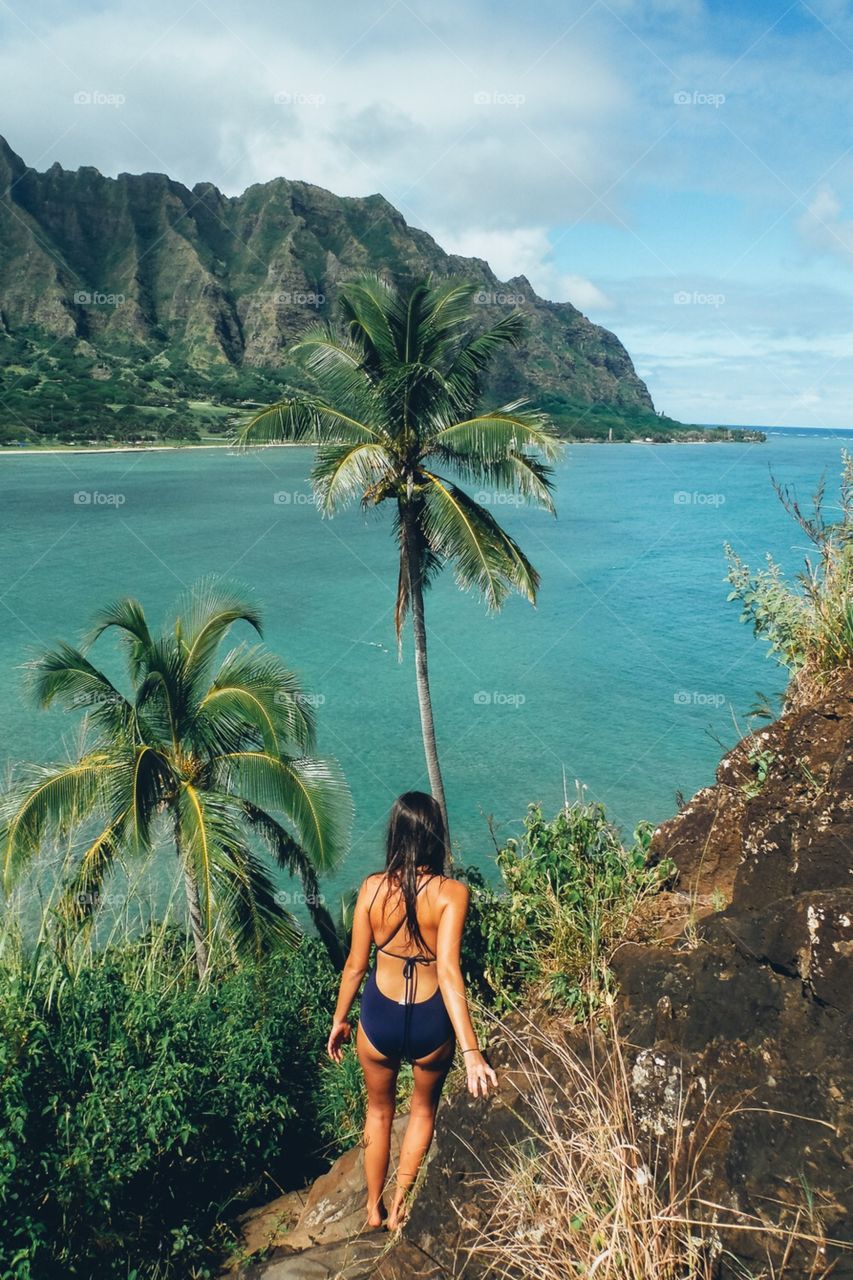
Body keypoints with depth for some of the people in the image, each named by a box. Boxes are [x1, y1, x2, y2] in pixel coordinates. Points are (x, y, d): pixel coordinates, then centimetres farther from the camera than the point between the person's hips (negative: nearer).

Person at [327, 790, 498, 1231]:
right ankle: (399, 1207, 41)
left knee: (379, 1109, 30)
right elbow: (448, 971, -28)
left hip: (379, 1016, 1)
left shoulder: (372, 888, -13)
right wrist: (471, 1050, -30)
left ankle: (374, 1208, 45)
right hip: (431, 1022, -1)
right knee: (424, 1107, 30)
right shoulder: (451, 893, -20)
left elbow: (355, 964, -5)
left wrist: (339, 1019, 10)